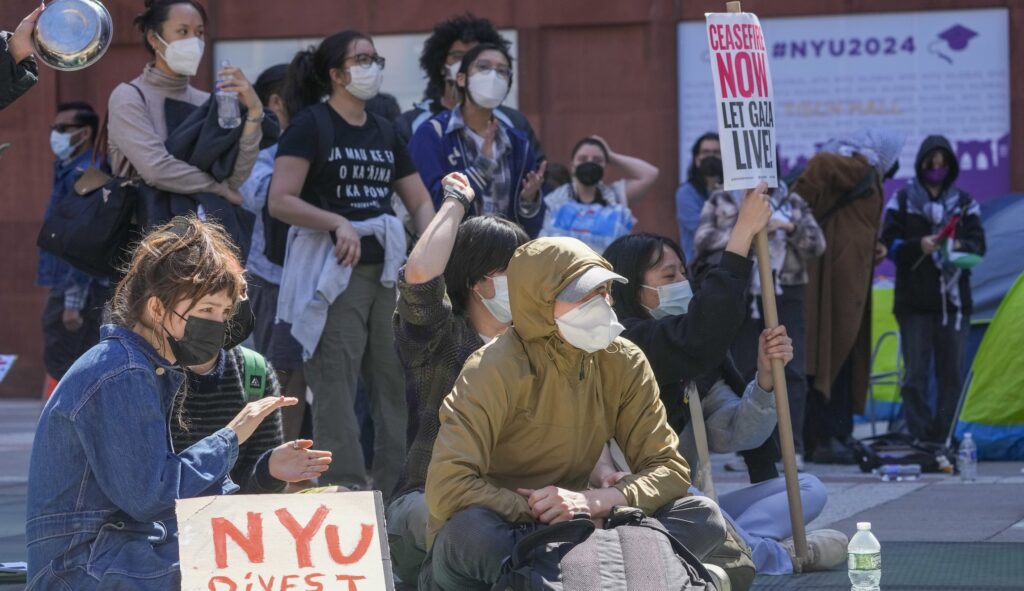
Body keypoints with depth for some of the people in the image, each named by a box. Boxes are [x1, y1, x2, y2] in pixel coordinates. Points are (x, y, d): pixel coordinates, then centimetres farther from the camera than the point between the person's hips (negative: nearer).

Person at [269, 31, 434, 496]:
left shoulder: (385, 132, 15)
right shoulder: (311, 125, -4)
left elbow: (420, 201, 16)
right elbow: (280, 201, -12)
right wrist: (338, 223, -21)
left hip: (386, 270, 7)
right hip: (333, 270, -6)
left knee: (396, 381, 6)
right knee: (335, 385, -8)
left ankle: (397, 489, 13)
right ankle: (344, 489, -7)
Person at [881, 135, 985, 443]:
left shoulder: (964, 202, 9)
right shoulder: (903, 200, 4)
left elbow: (979, 245, 3)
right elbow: (888, 243, 0)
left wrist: (960, 246, -18)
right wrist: (918, 246, -18)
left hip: (953, 300, 2)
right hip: (914, 302, -2)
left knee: (951, 373, 2)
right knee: (916, 373, -4)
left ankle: (944, 439, 8)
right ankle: (919, 438, -1)